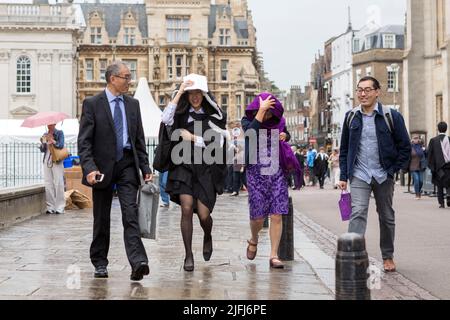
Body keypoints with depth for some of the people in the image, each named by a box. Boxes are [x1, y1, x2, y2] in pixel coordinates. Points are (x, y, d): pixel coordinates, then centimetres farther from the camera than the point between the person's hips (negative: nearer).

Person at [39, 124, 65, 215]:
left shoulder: (59, 133, 4)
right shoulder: (45, 135, 15)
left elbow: (61, 145, -8)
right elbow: (42, 150, 11)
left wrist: (52, 141, -20)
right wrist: (43, 143, -8)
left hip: (56, 161, -4)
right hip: (47, 161, 4)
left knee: (58, 183, -6)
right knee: (48, 184, 0)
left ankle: (60, 207, -3)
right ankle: (50, 206, 4)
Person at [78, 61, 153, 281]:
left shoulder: (133, 104, 11)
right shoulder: (92, 104, -3)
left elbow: (139, 140, 13)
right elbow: (84, 141, -8)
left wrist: (145, 168, 6)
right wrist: (89, 168, -20)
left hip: (127, 164, 2)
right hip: (103, 166, -2)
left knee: (130, 214, -10)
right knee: (101, 218, 8)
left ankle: (138, 262, -18)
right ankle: (100, 263, 21)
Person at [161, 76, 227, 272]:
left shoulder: (214, 116, 5)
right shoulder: (181, 114, 8)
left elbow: (217, 144, -3)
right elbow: (165, 119, -13)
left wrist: (192, 137, -7)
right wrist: (179, 92, -12)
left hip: (206, 168, 0)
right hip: (184, 166, 1)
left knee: (203, 214, -5)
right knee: (187, 209, -13)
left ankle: (207, 237, 31)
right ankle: (188, 255, -2)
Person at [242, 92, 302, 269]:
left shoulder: (278, 120, 7)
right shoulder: (248, 121, -2)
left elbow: (287, 134, 26)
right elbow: (251, 131, -25)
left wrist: (285, 135, 3)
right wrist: (261, 110, -27)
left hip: (277, 173, 2)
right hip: (256, 174, -2)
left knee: (277, 216, -5)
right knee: (258, 217, -2)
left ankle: (274, 256, 2)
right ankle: (254, 241, 31)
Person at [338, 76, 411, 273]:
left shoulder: (392, 117, -3)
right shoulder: (351, 117, 5)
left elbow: (405, 147, 1)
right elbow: (344, 149, 10)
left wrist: (393, 170, -6)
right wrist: (343, 176, 5)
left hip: (383, 176, 0)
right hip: (359, 175, 0)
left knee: (387, 217, 12)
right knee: (357, 214, -16)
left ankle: (388, 257, 28)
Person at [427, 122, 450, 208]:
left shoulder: (433, 140, -3)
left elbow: (430, 154, -1)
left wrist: (431, 167, 5)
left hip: (438, 166, 0)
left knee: (440, 186, 10)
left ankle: (441, 203, 6)